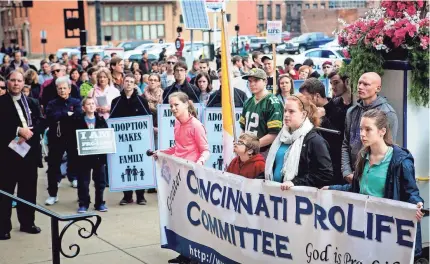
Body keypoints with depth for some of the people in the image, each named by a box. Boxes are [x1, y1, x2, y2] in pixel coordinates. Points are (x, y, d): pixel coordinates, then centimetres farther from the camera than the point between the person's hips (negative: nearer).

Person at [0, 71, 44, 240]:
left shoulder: (32, 103, 12)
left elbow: (40, 123, 3)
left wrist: (28, 133, -14)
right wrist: (18, 130, -19)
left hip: (29, 151, 4)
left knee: (29, 189, 11)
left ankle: (27, 223, 23)